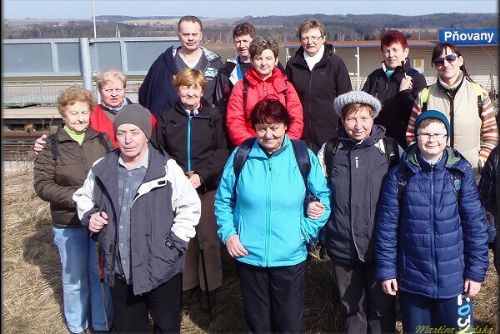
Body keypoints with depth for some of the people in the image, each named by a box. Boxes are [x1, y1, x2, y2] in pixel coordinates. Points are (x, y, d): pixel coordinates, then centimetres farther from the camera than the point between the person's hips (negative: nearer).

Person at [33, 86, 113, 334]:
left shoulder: (102, 139, 1)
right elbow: (42, 184, -7)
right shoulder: (51, 145, -4)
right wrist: (74, 197, -18)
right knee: (75, 279, 14)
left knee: (102, 275, 13)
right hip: (68, 224, -1)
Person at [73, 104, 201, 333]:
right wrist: (89, 216, -1)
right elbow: (83, 197, 19)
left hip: (161, 268, -3)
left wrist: (173, 244, -11)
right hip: (119, 270, 4)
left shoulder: (167, 169, -12)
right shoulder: (102, 169, 0)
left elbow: (190, 207, -7)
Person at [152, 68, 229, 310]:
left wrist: (201, 175, -15)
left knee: (209, 238, 3)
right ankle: (186, 284, 23)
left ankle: (210, 288, 17)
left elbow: (221, 152, -3)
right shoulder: (166, 118, 6)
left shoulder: (213, 117, 1)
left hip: (207, 187, -1)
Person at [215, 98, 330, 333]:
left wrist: (307, 229, -5)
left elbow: (324, 197, 3)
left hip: (290, 258, -1)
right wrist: (228, 234, -5)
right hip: (248, 256, 1)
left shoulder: (304, 157, -6)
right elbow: (223, 201, 5)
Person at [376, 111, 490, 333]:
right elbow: (387, 225, -3)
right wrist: (386, 270, -4)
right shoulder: (400, 175, -5)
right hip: (412, 279, 1)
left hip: (453, 278, 0)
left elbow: (475, 223, -4)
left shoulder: (461, 173, -5)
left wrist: (476, 271, -5)